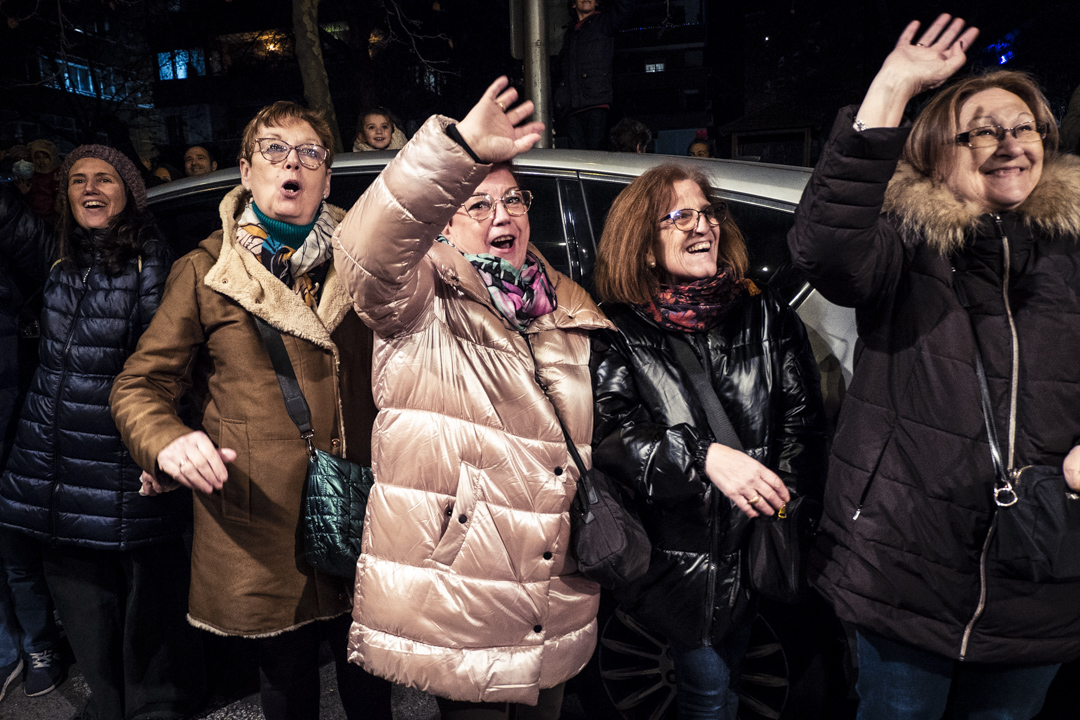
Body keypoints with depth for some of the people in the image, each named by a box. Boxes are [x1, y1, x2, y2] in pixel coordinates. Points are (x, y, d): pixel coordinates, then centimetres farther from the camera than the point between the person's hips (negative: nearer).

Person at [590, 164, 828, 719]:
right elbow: (610, 430, -18)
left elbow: (802, 419, 1)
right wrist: (703, 457, -31)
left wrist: (779, 502, -12)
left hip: (760, 549, 3)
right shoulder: (619, 333, -6)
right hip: (678, 560, -3)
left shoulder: (765, 317, 4)